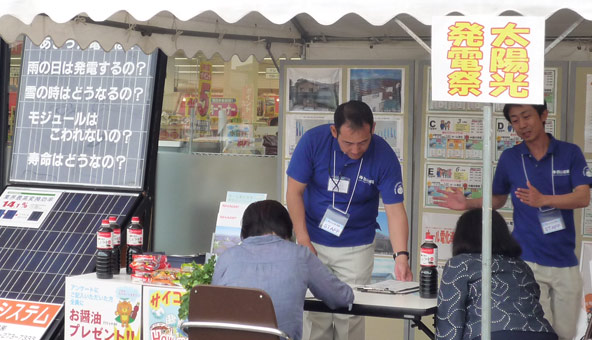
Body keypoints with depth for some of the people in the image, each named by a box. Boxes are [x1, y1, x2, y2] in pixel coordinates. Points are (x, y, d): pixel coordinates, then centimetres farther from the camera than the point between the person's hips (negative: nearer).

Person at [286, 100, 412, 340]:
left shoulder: (384, 156, -16)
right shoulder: (313, 141, -16)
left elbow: (395, 210, -16)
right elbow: (294, 191, -8)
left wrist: (401, 255, -30)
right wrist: (303, 240, -12)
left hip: (357, 247, 0)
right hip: (314, 241, 0)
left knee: (350, 318, -2)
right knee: (315, 315, -1)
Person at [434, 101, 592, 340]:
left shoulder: (570, 153, -1)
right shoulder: (510, 158, 3)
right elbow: (498, 199, 15)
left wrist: (543, 199, -27)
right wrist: (468, 204, -3)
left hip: (565, 260, 1)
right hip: (527, 260, -1)